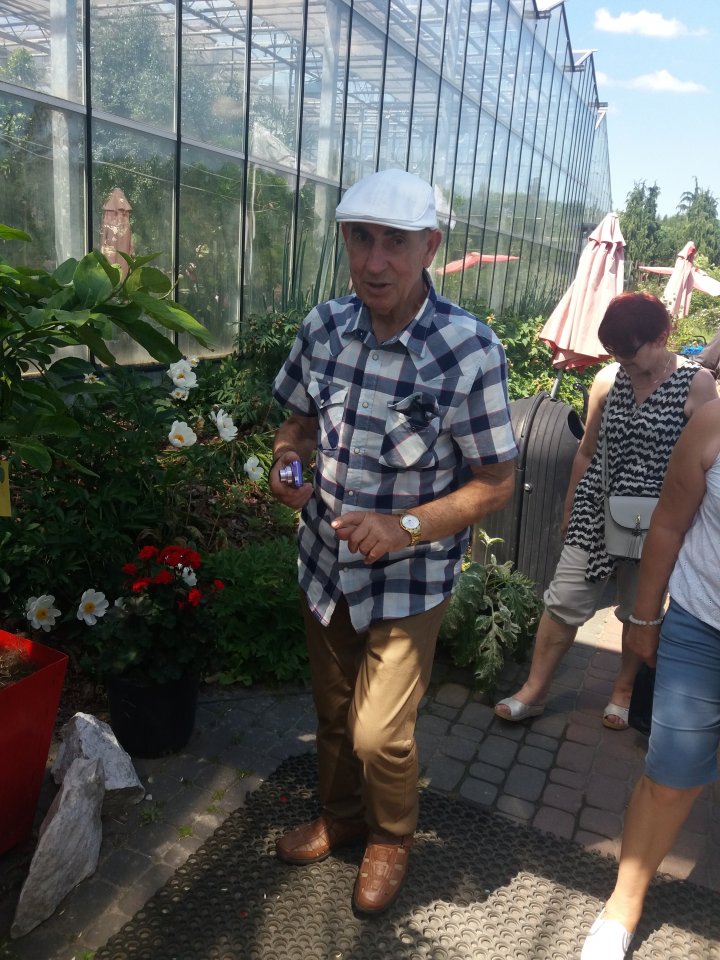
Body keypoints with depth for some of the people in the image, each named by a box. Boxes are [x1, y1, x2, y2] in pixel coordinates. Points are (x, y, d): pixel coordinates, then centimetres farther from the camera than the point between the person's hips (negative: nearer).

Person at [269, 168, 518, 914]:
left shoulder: (471, 351, -21)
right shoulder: (323, 326, -8)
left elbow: (495, 482, -14)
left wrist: (402, 527, -25)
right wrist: (288, 462, -14)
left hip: (408, 578, -4)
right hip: (325, 560, 5)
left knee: (379, 734, 4)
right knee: (333, 712, 22)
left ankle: (391, 839, 38)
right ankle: (340, 815, 51)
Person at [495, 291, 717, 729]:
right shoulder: (608, 379, 0)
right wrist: (569, 510, 14)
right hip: (595, 514, 3)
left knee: (639, 612, 15)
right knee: (565, 603, 4)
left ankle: (624, 690, 37)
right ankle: (534, 690, 19)